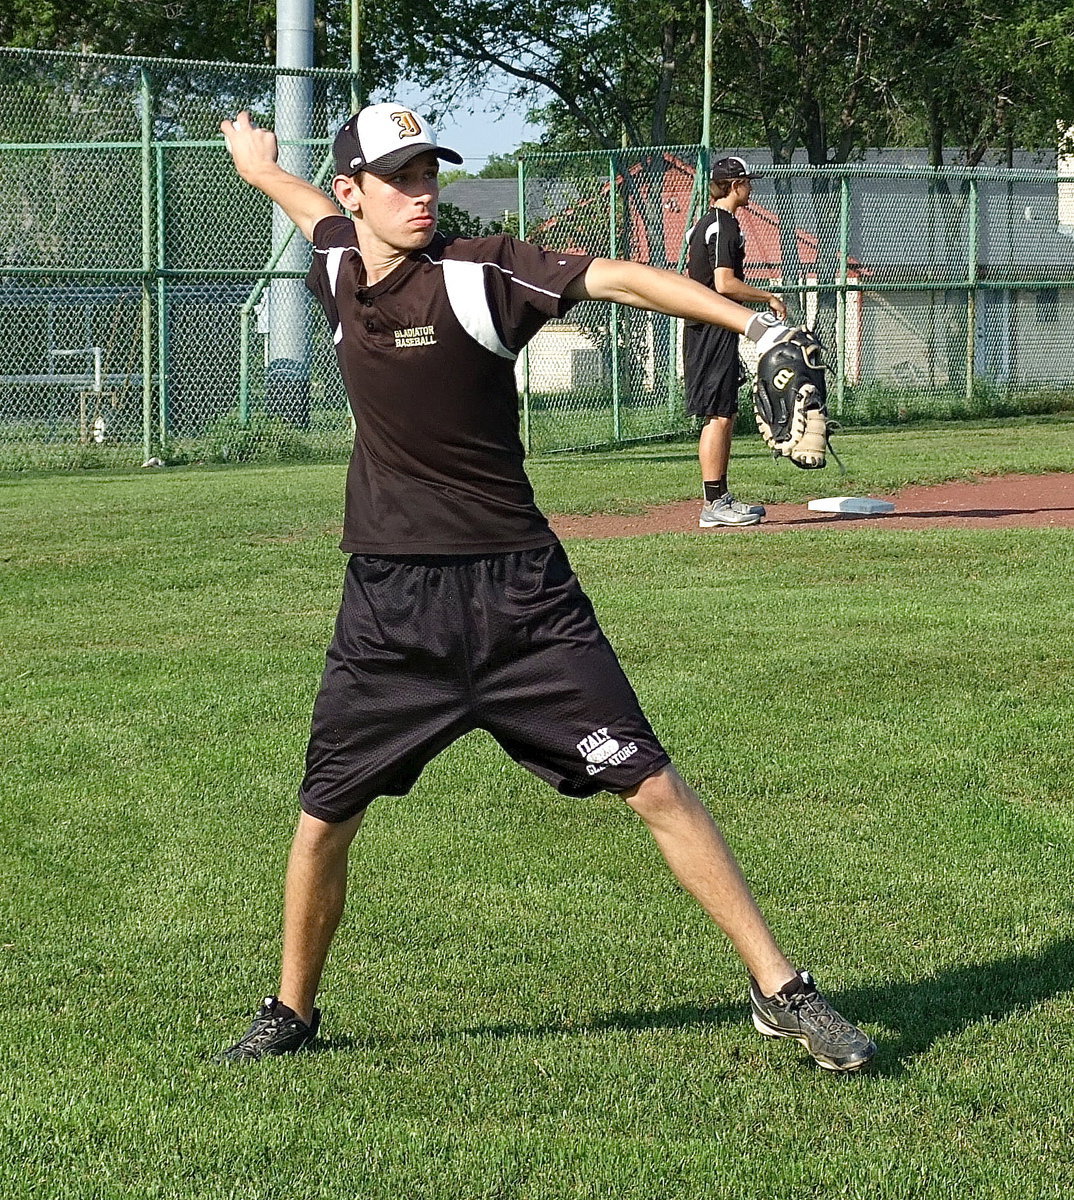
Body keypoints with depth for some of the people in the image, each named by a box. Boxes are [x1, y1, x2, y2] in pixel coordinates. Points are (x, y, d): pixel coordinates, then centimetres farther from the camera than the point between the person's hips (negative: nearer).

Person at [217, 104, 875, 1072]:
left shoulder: (477, 274, -11)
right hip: (388, 607, 4)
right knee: (324, 819, 10)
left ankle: (779, 990, -3)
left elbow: (619, 279, -21)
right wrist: (261, 165, 49)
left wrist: (756, 325, -34)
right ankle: (292, 1013, 31)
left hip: (516, 594, -4)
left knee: (651, 785, -8)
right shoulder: (336, 272, 5)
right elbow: (321, 214, 28)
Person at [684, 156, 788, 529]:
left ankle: (720, 499, 17)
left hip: (702, 329, 11)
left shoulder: (704, 224, 17)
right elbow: (725, 284, -23)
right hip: (716, 331, -11)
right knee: (718, 415, -10)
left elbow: (690, 279, 21)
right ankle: (714, 504, -12)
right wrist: (769, 297, -13)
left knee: (725, 414, 13)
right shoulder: (724, 226, -14)